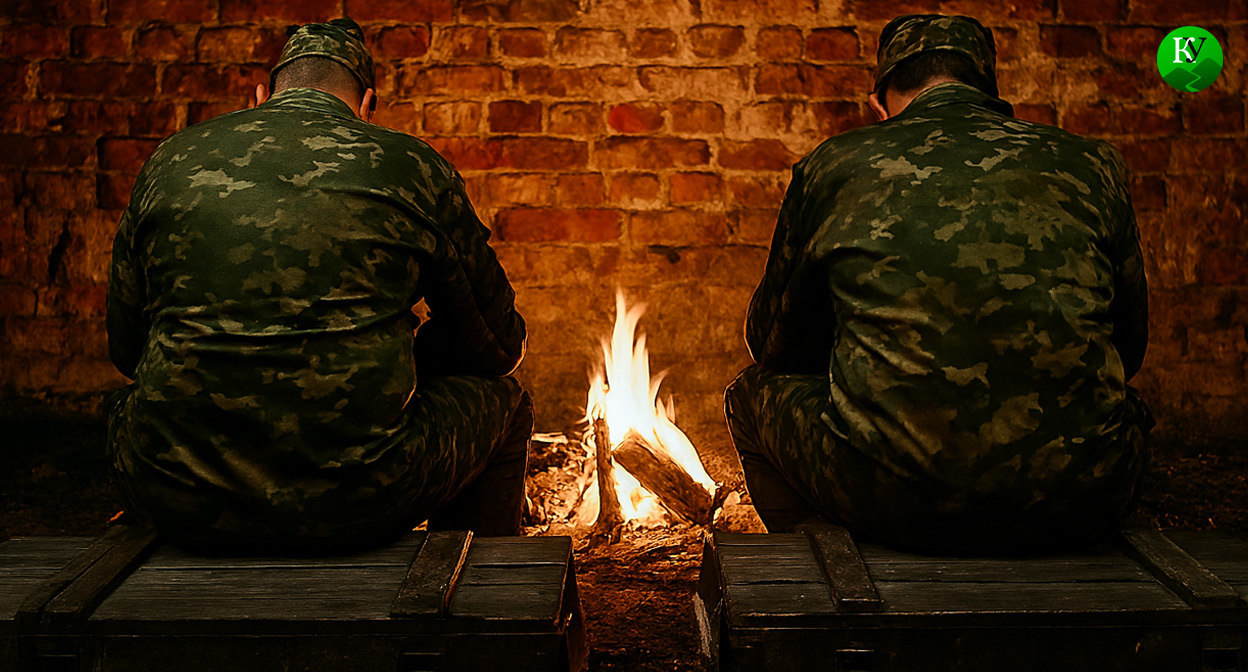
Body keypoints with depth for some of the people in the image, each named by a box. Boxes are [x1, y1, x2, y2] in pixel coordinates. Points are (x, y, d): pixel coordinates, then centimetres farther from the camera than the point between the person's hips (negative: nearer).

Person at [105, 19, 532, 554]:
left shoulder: (169, 163, 10)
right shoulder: (413, 168, 3)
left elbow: (125, 349, 17)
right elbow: (499, 345, 11)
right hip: (354, 503, -3)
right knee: (503, 404, 24)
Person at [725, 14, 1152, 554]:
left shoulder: (832, 166, 8)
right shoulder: (1090, 166, 12)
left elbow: (773, 345, 19)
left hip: (897, 501, -2)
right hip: (1077, 506, 3)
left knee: (753, 394, 25)